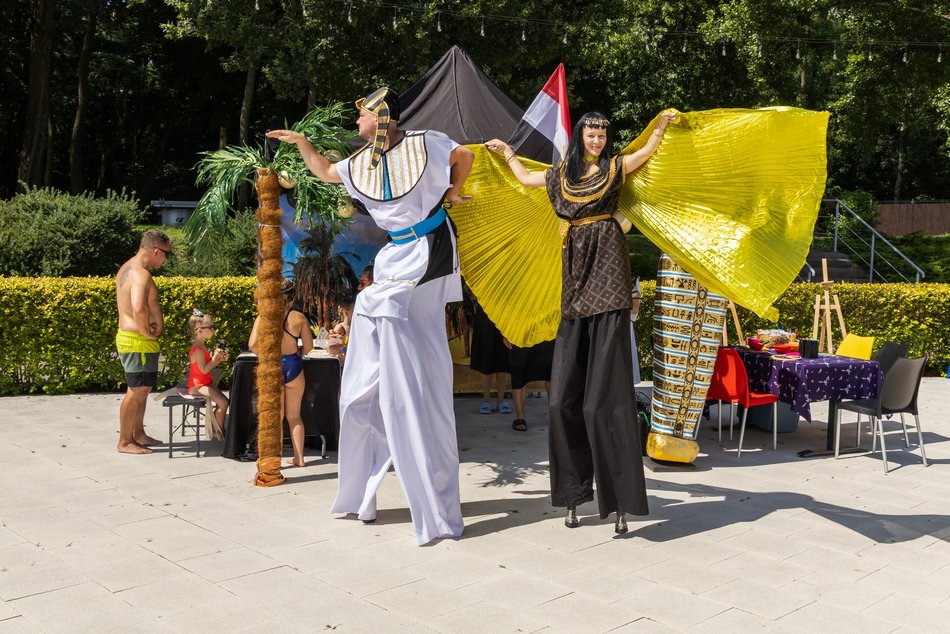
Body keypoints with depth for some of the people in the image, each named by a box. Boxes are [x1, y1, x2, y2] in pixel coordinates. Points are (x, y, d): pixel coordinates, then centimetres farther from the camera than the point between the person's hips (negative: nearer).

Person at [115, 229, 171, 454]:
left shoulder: (127, 269, 13)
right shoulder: (141, 274, -21)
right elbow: (138, 308, -37)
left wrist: (157, 322, 5)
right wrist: (147, 332, -21)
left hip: (129, 336, 11)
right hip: (138, 341, -11)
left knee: (142, 389, 20)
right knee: (136, 391, -3)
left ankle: (138, 434, 31)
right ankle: (125, 442, 5)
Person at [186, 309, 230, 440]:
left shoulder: (203, 347, 12)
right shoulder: (197, 349, -20)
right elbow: (204, 369, -25)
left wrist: (220, 359, 3)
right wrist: (215, 357, -24)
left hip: (206, 383, 11)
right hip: (198, 386, -11)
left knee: (225, 401, 9)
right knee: (223, 402, -19)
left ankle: (217, 429, 14)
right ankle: (217, 431, -5)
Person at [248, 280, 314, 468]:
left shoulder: (264, 317, -7)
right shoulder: (299, 317, -5)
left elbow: (252, 344, -12)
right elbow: (308, 346, 1)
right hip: (294, 366, 1)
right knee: (294, 416, 15)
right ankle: (299, 458, 19)